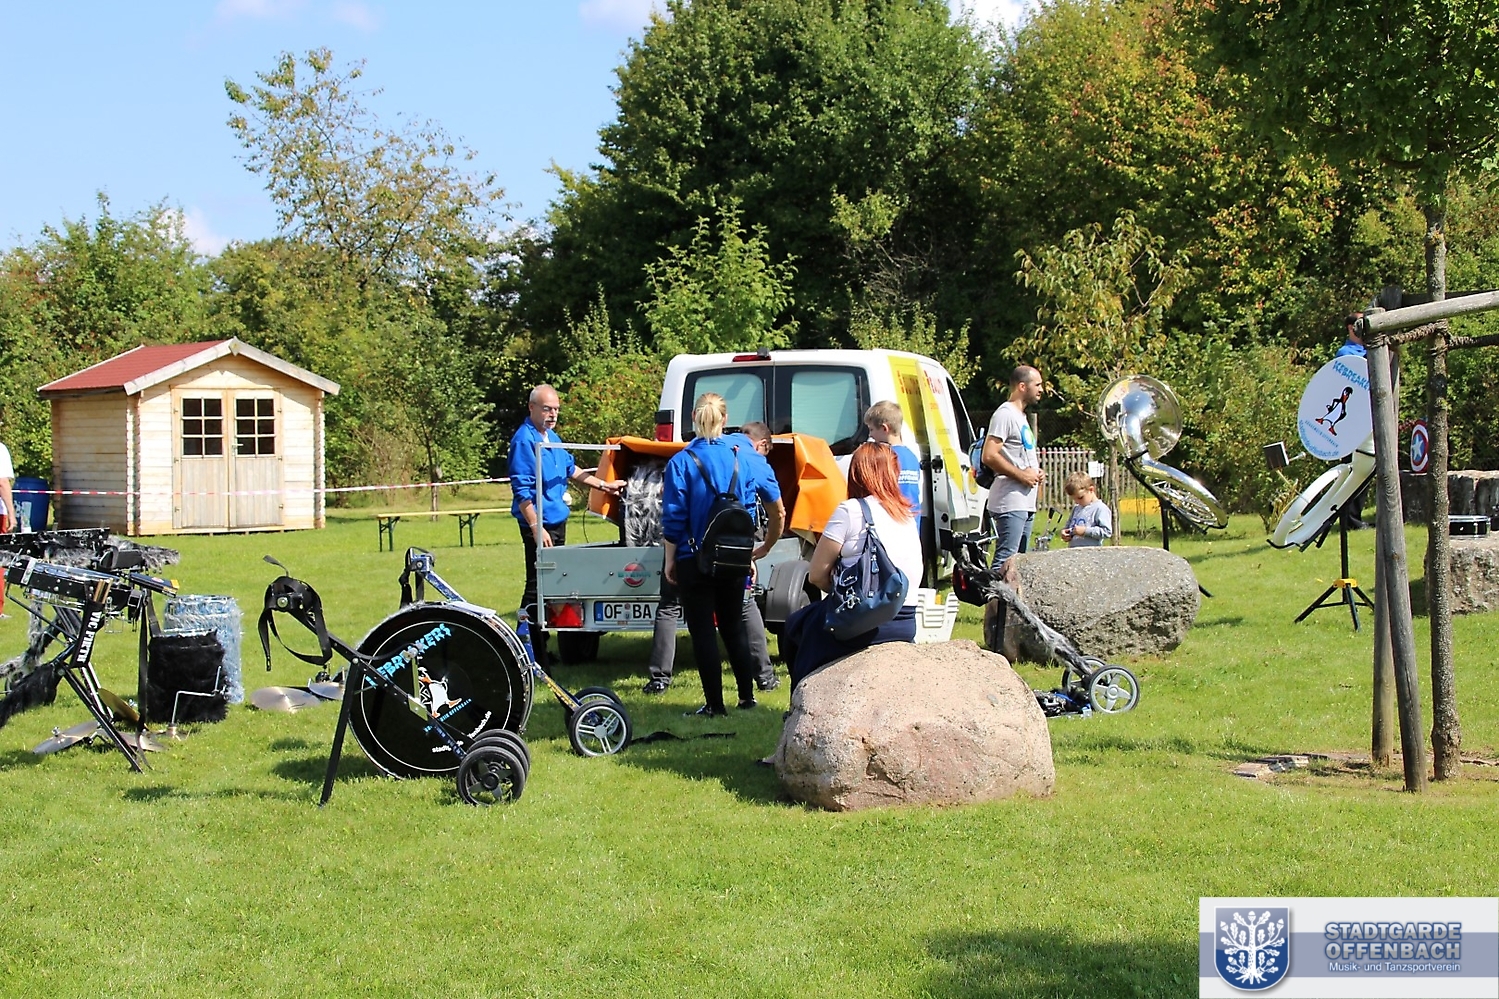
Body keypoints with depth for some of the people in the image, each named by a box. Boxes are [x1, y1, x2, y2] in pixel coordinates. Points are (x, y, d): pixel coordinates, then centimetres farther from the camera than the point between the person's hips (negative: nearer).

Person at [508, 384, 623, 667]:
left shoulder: (552, 437, 13)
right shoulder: (524, 440, -14)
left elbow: (571, 470, 29)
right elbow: (522, 490, -18)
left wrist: (603, 485, 30)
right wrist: (536, 528, -23)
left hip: (557, 521, 10)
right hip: (540, 525, -10)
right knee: (536, 590, -9)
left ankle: (542, 648, 22)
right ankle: (531, 655, -7)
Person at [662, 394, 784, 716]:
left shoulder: (681, 462, -9)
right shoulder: (743, 459, 0)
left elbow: (673, 518, -9)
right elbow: (776, 506, 3)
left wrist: (670, 560, -1)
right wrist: (765, 547, 17)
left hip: (695, 561, -4)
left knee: (702, 631, 3)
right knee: (733, 627, 18)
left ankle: (715, 704, 4)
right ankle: (747, 697, 21)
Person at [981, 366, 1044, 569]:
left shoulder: (1021, 416, 21)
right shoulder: (1005, 414, -10)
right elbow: (989, 456, -20)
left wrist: (1035, 472, 12)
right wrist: (1021, 475, -17)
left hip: (1025, 503, 10)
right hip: (1010, 502, -10)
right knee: (1005, 561, -16)